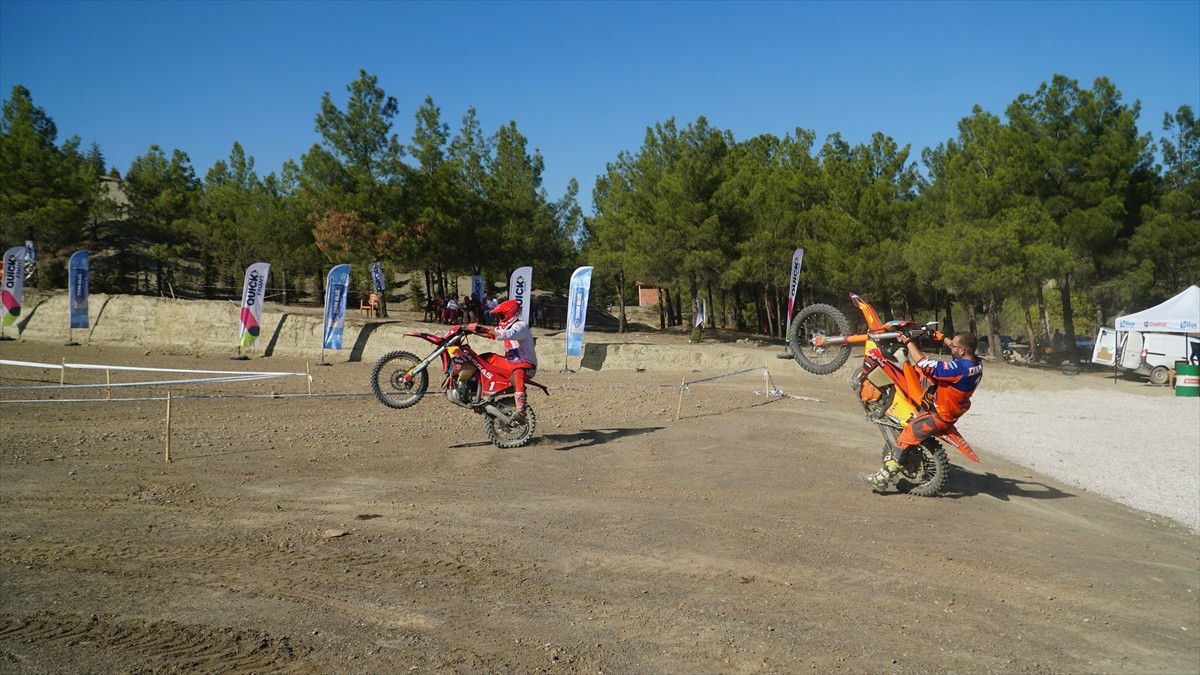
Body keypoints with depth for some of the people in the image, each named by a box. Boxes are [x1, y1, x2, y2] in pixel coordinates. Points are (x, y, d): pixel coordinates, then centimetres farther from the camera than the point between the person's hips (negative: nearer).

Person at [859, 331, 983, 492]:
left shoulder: (959, 368, -34)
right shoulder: (976, 361, -8)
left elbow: (924, 363, -33)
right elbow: (959, 349, 18)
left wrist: (908, 342, -23)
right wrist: (943, 338, 25)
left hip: (940, 415, -9)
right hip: (955, 408, 9)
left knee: (906, 436, -9)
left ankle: (882, 479, -7)